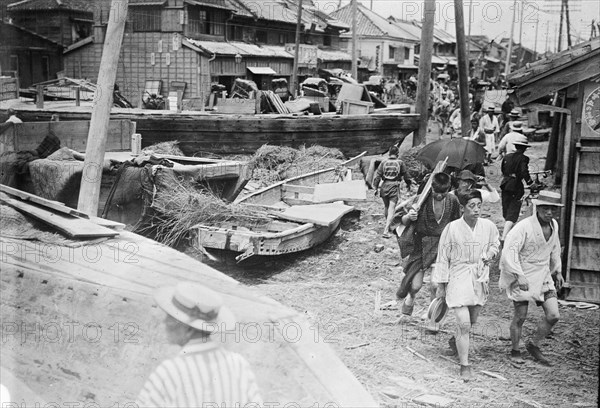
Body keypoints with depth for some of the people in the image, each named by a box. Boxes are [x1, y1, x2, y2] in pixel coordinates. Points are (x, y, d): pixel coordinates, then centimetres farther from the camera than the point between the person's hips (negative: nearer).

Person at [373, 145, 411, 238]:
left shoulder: (384, 162, 3)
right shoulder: (400, 163, 0)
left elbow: (377, 175, 0)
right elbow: (405, 175, 11)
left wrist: (376, 187, 5)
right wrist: (408, 184, 28)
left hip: (385, 186, 3)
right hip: (394, 186, -2)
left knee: (386, 207, 20)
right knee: (391, 209, -5)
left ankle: (388, 225, 36)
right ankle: (386, 230, -16)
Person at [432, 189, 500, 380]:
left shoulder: (488, 226, -4)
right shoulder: (452, 228, -13)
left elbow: (495, 243, 19)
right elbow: (443, 257, -4)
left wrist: (491, 252, -4)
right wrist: (440, 285, -1)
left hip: (480, 278, 4)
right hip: (458, 277, -4)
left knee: (471, 321, 18)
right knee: (464, 324, -11)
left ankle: (456, 341, 49)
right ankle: (464, 365, 2)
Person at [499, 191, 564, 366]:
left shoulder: (554, 225, 3)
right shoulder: (524, 227, -20)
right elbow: (509, 251, -25)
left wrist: (558, 271, 23)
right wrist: (519, 275, -31)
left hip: (543, 276, 6)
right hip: (522, 277, -6)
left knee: (553, 315, -1)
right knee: (520, 317, 2)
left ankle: (534, 345, 20)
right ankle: (515, 352, 22)